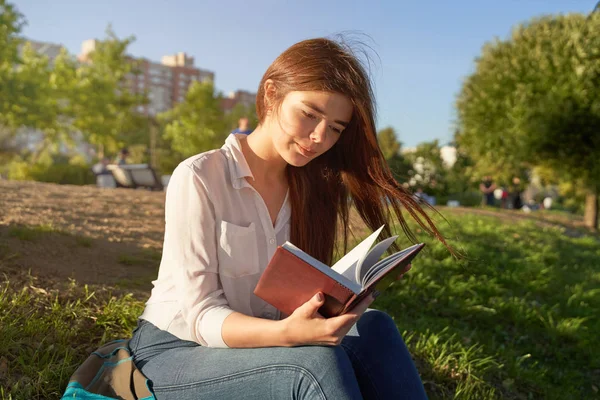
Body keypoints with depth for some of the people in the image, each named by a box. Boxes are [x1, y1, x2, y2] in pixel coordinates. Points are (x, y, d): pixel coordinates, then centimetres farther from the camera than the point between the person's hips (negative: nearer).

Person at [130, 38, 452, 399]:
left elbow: (305, 297, 0)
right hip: (177, 352, -4)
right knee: (317, 363, -32)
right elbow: (201, 315, -19)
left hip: (258, 345, 5)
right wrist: (286, 334, -37)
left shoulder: (312, 188, 1)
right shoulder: (199, 178, -16)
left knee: (373, 329, -23)